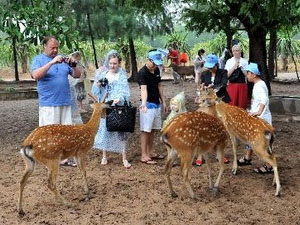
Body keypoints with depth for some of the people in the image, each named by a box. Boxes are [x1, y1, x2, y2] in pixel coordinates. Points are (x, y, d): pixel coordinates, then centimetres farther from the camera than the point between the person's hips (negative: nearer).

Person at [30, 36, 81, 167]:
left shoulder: (63, 59, 11)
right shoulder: (38, 60, 0)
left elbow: (77, 75, 9)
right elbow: (36, 75, -19)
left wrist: (73, 65, -12)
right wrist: (52, 62, -25)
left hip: (65, 102, 5)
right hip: (48, 104, -5)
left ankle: (65, 158, 16)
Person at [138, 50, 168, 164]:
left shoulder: (156, 70, 7)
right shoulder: (142, 72, -18)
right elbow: (143, 89, -31)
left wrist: (163, 102, 16)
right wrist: (144, 103, -45)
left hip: (157, 104, 8)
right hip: (148, 104, -8)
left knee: (152, 129, 14)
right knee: (146, 130, -4)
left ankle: (150, 152, 24)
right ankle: (144, 156, 0)